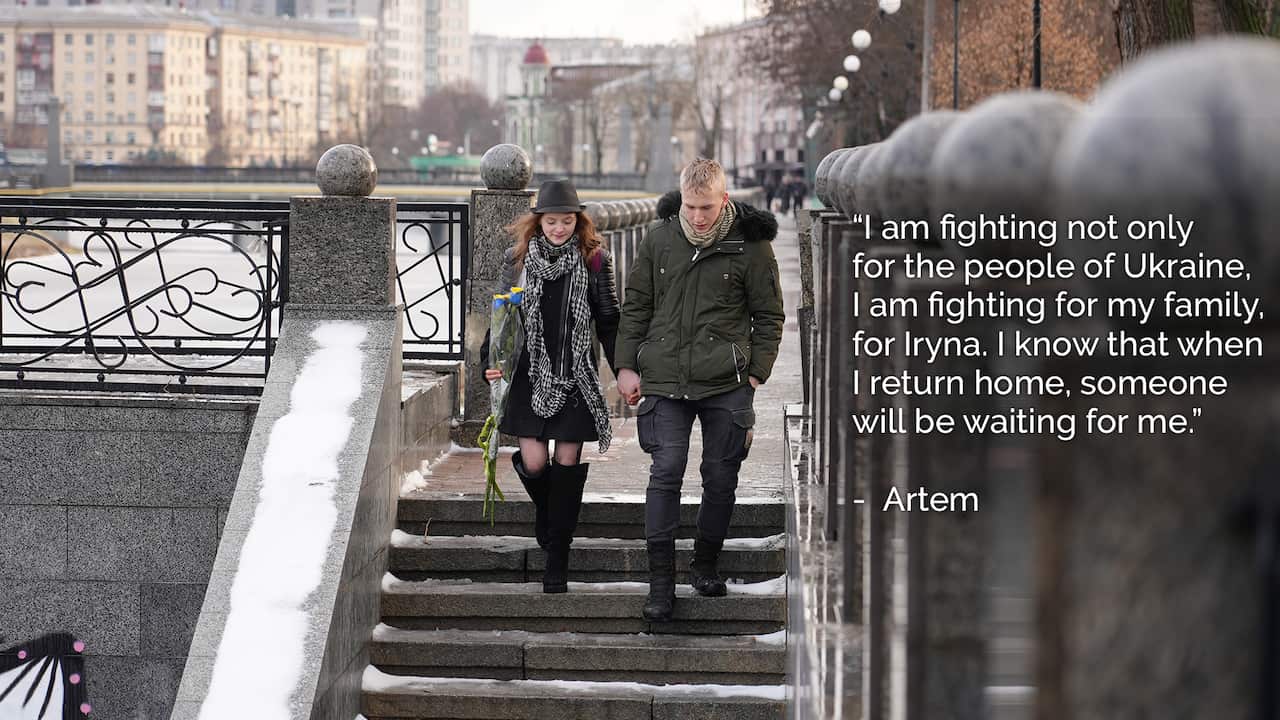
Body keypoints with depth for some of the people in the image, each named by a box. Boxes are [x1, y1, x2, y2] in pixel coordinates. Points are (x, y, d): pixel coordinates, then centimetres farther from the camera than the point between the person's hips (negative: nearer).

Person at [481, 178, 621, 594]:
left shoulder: (594, 260, 2)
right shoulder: (518, 259, 5)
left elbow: (608, 322, 5)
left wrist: (624, 372, -1)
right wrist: (490, 361, -2)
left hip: (577, 374, -1)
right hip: (531, 373, 1)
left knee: (568, 460, -2)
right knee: (533, 462, -7)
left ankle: (557, 566, 3)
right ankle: (546, 514, 30)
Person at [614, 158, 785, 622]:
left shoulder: (750, 245, -3)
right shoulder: (659, 238, 3)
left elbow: (770, 316, 4)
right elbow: (635, 306, 12)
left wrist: (755, 374, -3)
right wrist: (627, 366, 7)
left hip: (727, 383, -1)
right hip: (665, 378, 1)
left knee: (721, 476, 6)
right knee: (665, 472, -7)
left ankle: (705, 565, 24)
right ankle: (660, 580, -5)